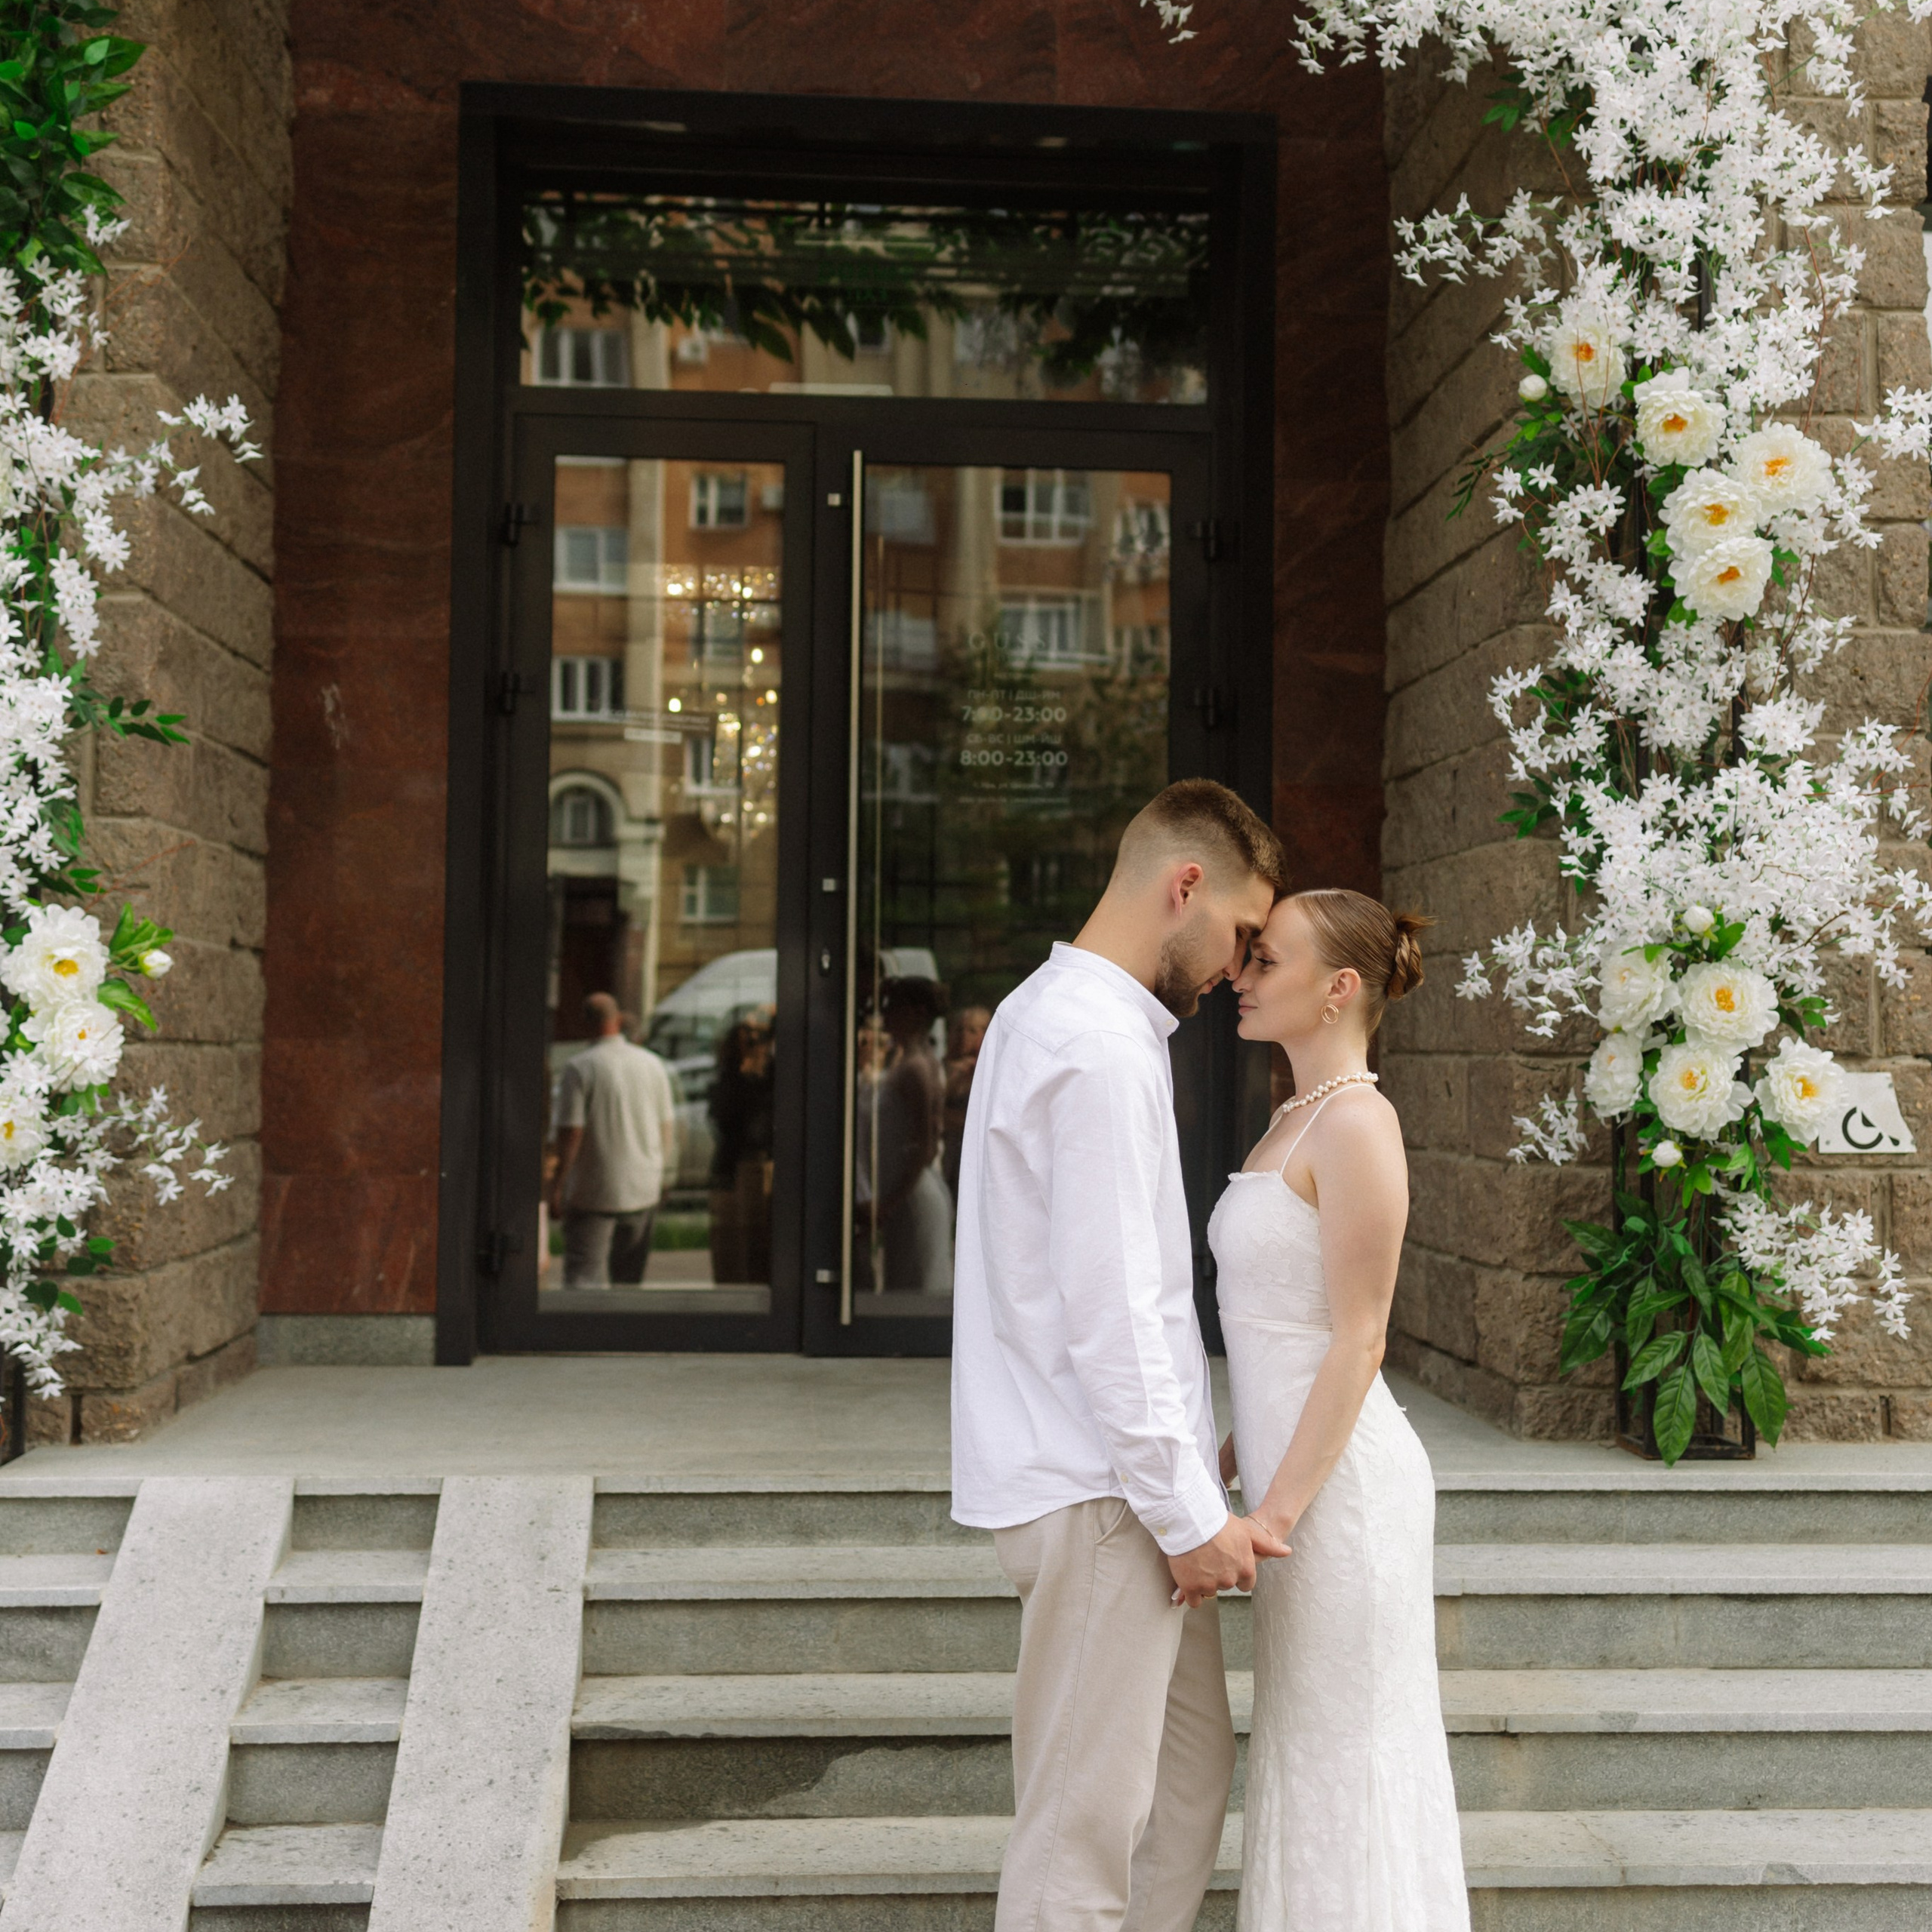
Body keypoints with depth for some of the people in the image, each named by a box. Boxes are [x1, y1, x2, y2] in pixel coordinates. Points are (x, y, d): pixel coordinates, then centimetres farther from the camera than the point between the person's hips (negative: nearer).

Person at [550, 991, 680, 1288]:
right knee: (628, 1277, 15)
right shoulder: (652, 1064, 3)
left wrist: (557, 1186, -8)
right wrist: (661, 1174, 19)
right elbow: (667, 1127, 8)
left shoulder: (578, 1068, -12)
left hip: (592, 1193, -4)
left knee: (584, 1277, -4)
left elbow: (570, 1133, -15)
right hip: (643, 1188, 5)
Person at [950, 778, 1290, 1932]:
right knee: (1084, 1832, -1)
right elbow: (1108, 1313, -22)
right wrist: (1189, 1512, -16)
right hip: (1100, 1490, -11)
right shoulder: (1103, 1047, -19)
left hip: (1122, 1485, 11)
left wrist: (1189, 1471, 19)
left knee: (1192, 1774, 19)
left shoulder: (1050, 1014, 15)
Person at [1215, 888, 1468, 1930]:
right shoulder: (1293, 1121, 12)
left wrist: (1277, 1511, -19)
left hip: (1339, 1481, -9)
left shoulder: (1356, 1123, -17)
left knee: (1340, 1758, 2)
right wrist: (1228, 1464, 19)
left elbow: (1357, 1345, -19)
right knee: (1310, 1752, 17)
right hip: (1298, 1467, 9)